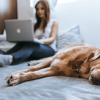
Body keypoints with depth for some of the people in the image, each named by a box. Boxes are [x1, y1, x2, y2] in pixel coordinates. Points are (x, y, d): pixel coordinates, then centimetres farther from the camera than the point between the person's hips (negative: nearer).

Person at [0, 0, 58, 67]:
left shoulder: (54, 23, 13)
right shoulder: (35, 25, 27)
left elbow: (52, 39, -3)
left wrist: (39, 41, -24)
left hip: (49, 49, -4)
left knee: (30, 45, -37)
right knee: (21, 43, -29)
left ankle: (10, 58, -67)